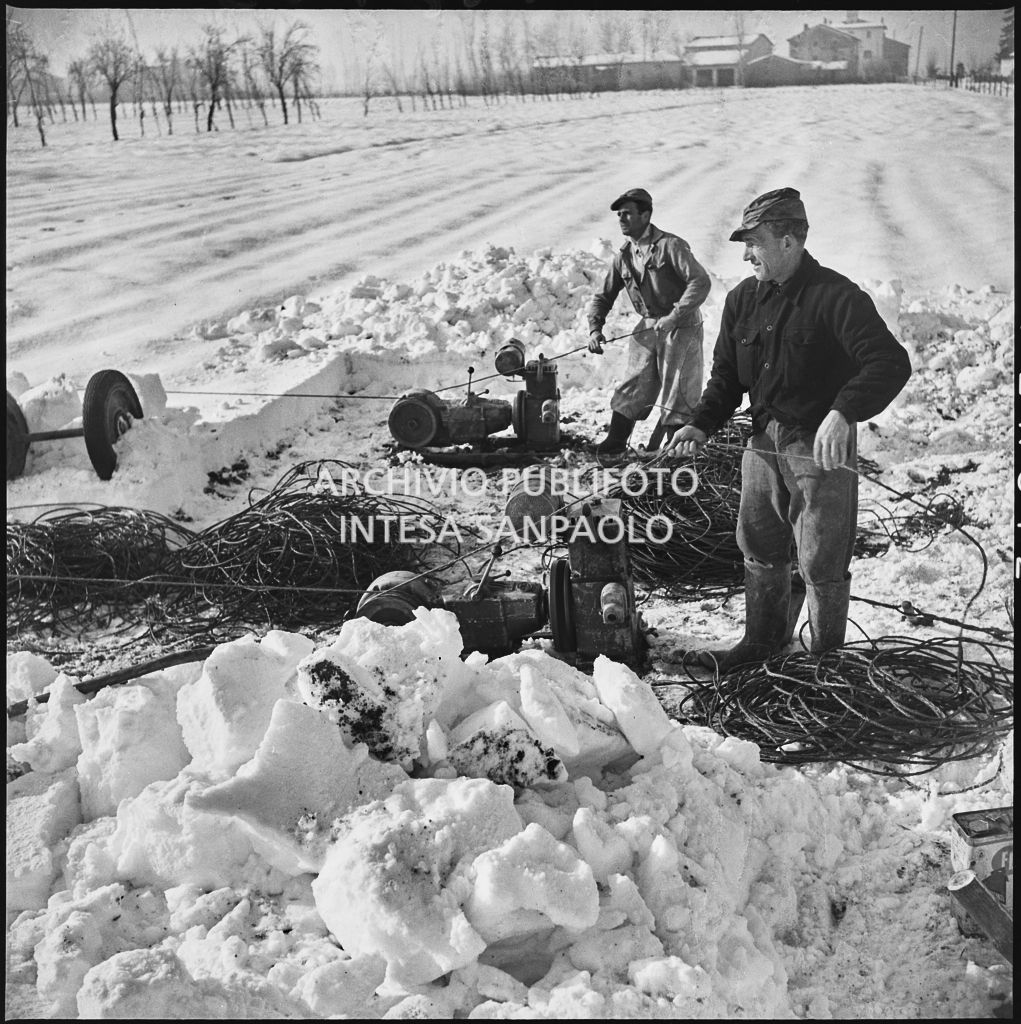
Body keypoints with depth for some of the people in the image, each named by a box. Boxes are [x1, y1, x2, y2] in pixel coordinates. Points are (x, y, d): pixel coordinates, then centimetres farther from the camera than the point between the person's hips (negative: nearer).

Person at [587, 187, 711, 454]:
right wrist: (594, 329, -3)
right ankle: (614, 442, 15)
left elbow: (701, 282, -23)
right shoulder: (623, 255, 6)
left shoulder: (670, 245, -14)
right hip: (647, 328, 6)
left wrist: (673, 317, -28)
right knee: (631, 388, 7)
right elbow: (603, 297, 13)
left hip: (681, 327, -6)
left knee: (678, 393, -3)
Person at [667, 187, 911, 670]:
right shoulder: (742, 299, 5)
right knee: (760, 549, 16)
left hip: (822, 447, -6)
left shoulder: (836, 296, -16)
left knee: (821, 561, 3)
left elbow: (890, 363, -26)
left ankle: (826, 656, 22)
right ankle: (762, 640, 35)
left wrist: (843, 413, -40)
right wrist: (701, 424, -3)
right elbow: (726, 376, 12)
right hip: (764, 442, 6)